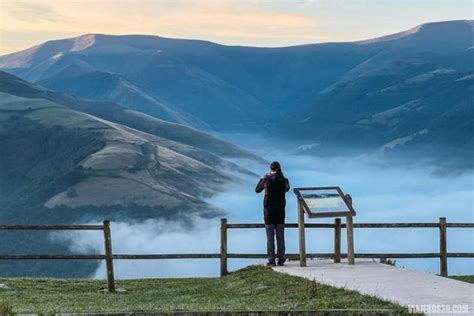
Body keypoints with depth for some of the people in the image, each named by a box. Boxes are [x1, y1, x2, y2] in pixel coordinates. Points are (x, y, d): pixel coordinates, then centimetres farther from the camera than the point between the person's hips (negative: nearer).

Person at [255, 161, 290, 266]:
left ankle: (271, 259, -3)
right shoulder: (284, 180, -2)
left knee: (270, 236, 0)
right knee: (280, 236, 7)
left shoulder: (267, 180, -9)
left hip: (268, 210, -2)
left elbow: (257, 190, 7)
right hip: (280, 210, 2)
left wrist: (262, 179, 23)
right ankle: (281, 259, 7)